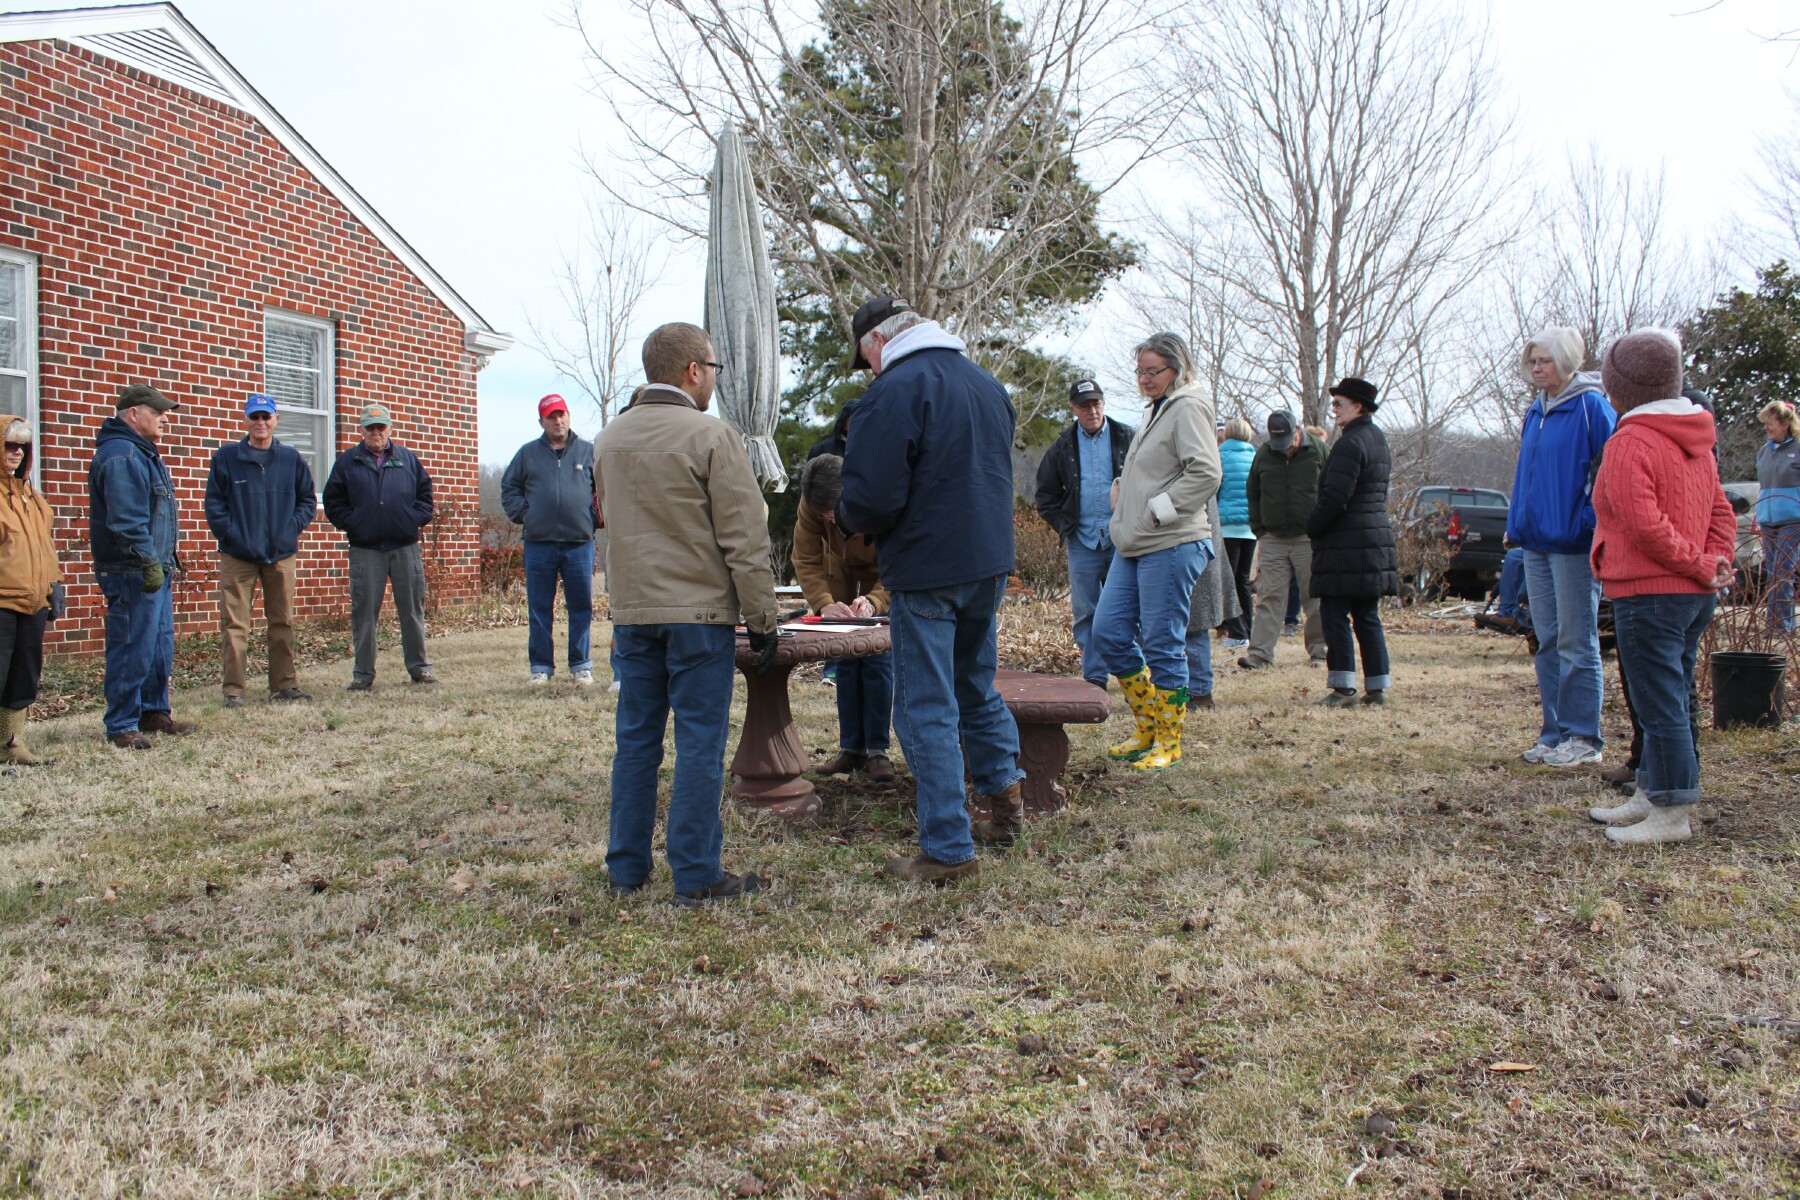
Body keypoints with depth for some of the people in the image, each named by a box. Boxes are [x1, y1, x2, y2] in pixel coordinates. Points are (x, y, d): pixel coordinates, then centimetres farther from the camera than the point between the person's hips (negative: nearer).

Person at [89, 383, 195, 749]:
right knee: (133, 650, -5)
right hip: (132, 573, -11)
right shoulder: (120, 456, -16)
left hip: (155, 569, 11)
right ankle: (121, 726, 2)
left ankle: (155, 712, 28)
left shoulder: (143, 452, 18)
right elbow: (126, 519, -24)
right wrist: (149, 562, -24)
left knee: (160, 646, 16)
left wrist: (167, 560, 21)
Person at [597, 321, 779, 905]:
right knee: (700, 742, 0)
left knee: (636, 740, 12)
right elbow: (745, 539, -11)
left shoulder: (608, 440, 10)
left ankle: (626, 869, 20)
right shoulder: (711, 437, -11)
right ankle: (696, 877, 5)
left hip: (632, 612, 6)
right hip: (700, 614, -6)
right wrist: (762, 620, -6)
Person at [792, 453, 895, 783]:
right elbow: (806, 561, -21)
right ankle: (851, 748, 10)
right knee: (846, 663, 1)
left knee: (877, 661, -10)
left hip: (885, 582, -3)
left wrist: (873, 601, -46)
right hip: (841, 580, 3)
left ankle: (877, 750, -3)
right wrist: (825, 604, -38)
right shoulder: (809, 507, -27)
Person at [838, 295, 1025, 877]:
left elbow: (870, 497, -20)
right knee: (975, 685, 24)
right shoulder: (987, 383, 12)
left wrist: (847, 516, 1)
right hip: (989, 564, 8)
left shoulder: (894, 391, -15)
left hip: (926, 571, -8)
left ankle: (949, 850, 2)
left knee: (927, 708, -1)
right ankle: (1006, 793, 28)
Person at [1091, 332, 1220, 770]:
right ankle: (1149, 727, 21)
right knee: (1108, 631, 8)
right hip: (1133, 547, 10)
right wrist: (1123, 493, 15)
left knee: (1163, 645, -4)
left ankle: (1169, 742, 9)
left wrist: (1158, 511, -16)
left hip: (1171, 546, -10)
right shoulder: (1156, 411, 20)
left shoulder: (1188, 407, -9)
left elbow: (1206, 474, -21)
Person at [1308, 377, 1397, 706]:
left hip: (1347, 544, -9)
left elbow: (1334, 497, -20)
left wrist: (1312, 528, -5)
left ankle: (1343, 687, -4)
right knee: (1367, 617, 12)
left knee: (1335, 615, -4)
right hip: (1377, 539, 9)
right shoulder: (1378, 440, 16)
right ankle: (1377, 687, 13)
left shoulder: (1350, 444, -15)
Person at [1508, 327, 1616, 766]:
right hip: (1536, 541, 7)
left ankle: (1583, 738, 7)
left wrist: (1589, 523, -17)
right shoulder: (1535, 412, 14)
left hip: (1573, 543, -7)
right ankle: (1555, 733, 19)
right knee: (1548, 642, 11)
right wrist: (1516, 524, 13)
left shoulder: (1592, 408, -9)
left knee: (1576, 643, -1)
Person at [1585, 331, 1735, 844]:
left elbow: (1645, 524, -22)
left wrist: (1702, 565, -13)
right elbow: (1722, 512, 14)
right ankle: (1651, 796, 25)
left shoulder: (1629, 444, -14)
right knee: (1671, 700, 15)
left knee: (1660, 705, -5)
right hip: (1694, 596, 10)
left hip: (1649, 595, -10)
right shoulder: (1696, 442, 15)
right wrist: (1717, 561, 0)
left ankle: (1672, 814, -1)